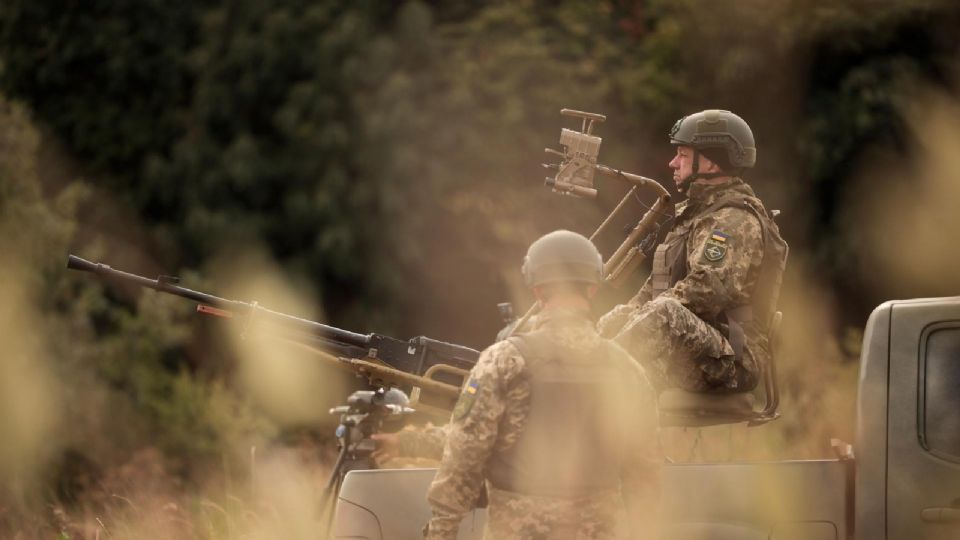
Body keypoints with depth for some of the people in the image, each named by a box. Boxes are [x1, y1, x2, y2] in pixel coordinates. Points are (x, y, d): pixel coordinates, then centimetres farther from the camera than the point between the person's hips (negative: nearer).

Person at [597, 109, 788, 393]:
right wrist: (621, 318, 5)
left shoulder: (735, 220, -11)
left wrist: (637, 323, -21)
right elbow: (657, 285, 24)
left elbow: (707, 289, -25)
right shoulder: (696, 212, 23)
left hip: (728, 361, -11)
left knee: (666, 315, -35)